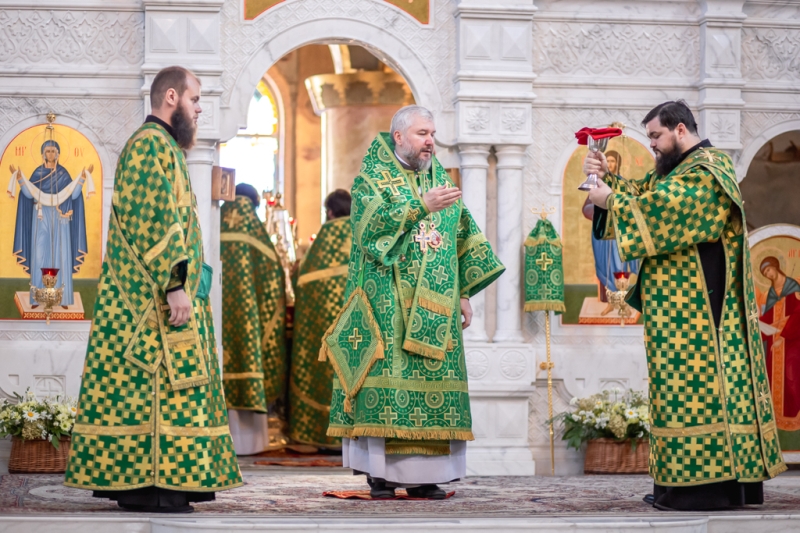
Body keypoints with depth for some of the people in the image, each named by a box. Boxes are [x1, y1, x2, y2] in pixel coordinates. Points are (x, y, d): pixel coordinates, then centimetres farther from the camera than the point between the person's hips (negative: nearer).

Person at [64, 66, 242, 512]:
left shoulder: (161, 147, 22)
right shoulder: (152, 144, -11)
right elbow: (155, 222, -20)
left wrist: (179, 283, 23)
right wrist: (175, 285, -24)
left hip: (153, 294, 10)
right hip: (156, 294, -10)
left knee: (142, 384, 8)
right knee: (155, 380, -10)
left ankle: (130, 477, 10)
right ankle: (149, 484, -10)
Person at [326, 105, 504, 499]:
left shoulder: (440, 179, 18)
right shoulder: (371, 178, 2)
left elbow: (462, 240, 20)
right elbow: (372, 225, -17)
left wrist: (463, 294, 13)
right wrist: (422, 207, -24)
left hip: (434, 306, 5)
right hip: (388, 305, -5)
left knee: (433, 384, -1)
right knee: (387, 376, -10)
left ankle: (423, 474, 2)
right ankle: (382, 475, -6)